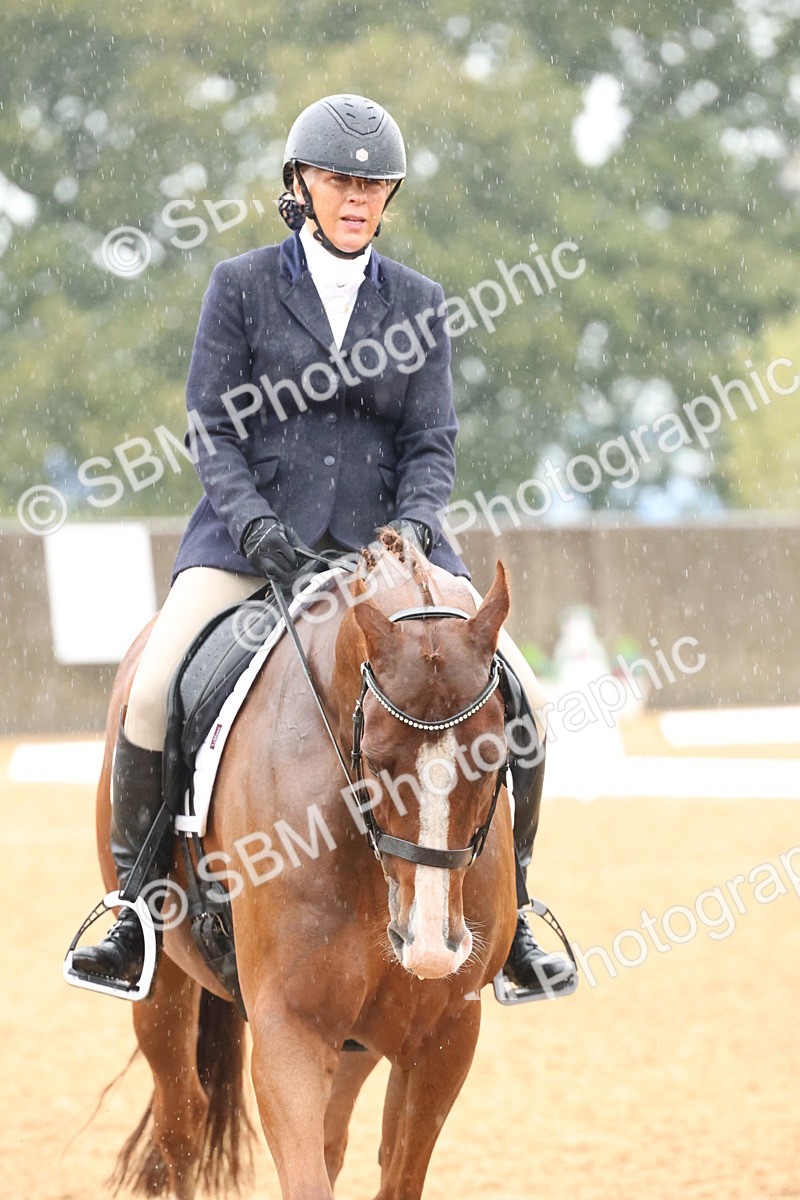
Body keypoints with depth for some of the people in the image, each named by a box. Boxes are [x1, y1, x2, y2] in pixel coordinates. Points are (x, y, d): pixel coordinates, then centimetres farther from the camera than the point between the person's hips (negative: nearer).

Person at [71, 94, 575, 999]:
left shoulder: (418, 303, 10)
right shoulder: (242, 286, 4)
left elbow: (432, 440, 6)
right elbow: (210, 427, 0)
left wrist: (414, 525, -14)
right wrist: (253, 520, -17)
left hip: (382, 535, 2)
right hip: (253, 528, -2)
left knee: (519, 699, -11)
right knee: (152, 692, -25)